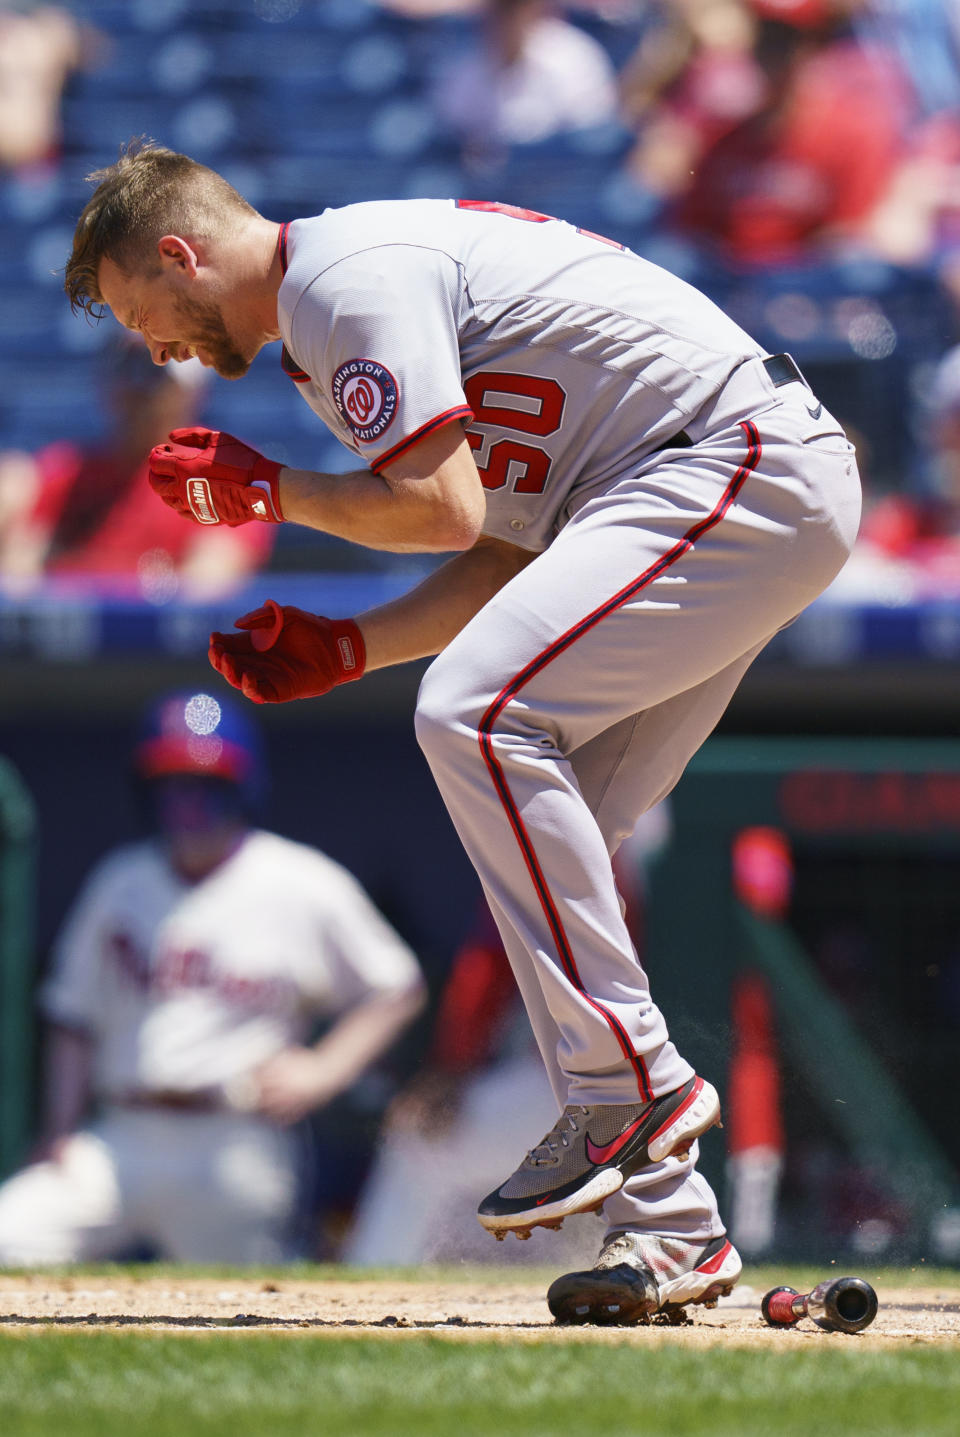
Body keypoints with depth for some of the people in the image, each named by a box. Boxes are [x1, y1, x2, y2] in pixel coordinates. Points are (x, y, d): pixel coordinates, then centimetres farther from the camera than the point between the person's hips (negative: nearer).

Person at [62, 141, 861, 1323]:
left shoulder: (347, 280, -12)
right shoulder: (329, 328, 21)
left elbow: (444, 509, -20)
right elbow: (512, 547, 21)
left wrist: (267, 491, -5)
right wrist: (343, 651, 11)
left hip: (745, 471, -11)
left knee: (477, 714, -22)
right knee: (544, 833, 7)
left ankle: (629, 1082, -20)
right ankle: (667, 1225, 6)